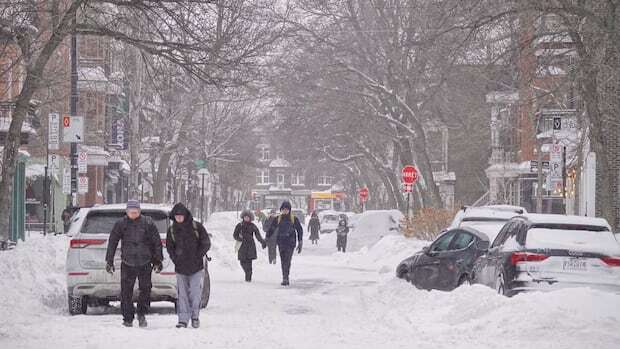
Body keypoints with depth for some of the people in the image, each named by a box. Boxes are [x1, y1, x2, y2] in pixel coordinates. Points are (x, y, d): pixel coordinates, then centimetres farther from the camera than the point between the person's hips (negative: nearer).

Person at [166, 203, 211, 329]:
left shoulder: (196, 226, -3)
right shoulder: (172, 230, 6)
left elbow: (206, 244, 1)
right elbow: (169, 247, 16)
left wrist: (197, 256, -6)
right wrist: (175, 259, 3)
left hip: (196, 266, -2)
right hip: (180, 267, 2)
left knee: (195, 292, -3)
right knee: (182, 294, 1)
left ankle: (195, 315, 13)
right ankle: (183, 319, 4)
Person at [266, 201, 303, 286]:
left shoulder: (294, 219, 2)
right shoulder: (278, 219, 7)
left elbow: (300, 230, 7)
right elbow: (271, 229, 13)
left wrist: (300, 243, 3)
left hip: (290, 243, -3)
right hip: (281, 243, 3)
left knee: (287, 261, -15)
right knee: (283, 261, 4)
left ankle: (285, 278, -20)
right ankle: (285, 279, 11)